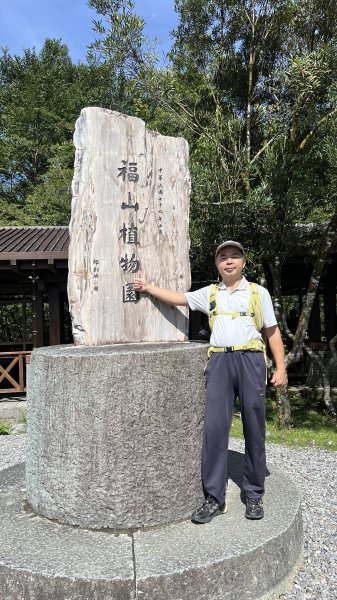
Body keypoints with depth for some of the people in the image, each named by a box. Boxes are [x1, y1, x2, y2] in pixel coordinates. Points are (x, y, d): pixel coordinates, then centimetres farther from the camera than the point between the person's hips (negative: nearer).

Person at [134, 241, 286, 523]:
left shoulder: (258, 292, 8)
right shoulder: (209, 293, 14)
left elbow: (273, 332, 8)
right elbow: (178, 298, 14)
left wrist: (280, 368, 2)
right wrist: (148, 287, 10)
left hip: (251, 360, -1)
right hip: (219, 361, 1)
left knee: (254, 428, 5)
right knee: (214, 427, -5)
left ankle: (254, 494, 20)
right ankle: (214, 498, 5)